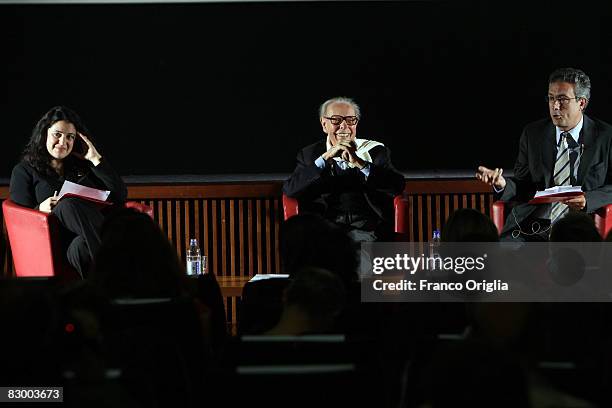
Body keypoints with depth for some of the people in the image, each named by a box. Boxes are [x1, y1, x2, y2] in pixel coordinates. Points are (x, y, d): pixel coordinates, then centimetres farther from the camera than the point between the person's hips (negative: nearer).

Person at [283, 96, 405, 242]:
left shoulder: (375, 151, 15)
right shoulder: (309, 154, 17)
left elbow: (398, 186, -1)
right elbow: (289, 190, 0)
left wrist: (360, 163, -12)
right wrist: (325, 158, -8)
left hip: (365, 230, 0)